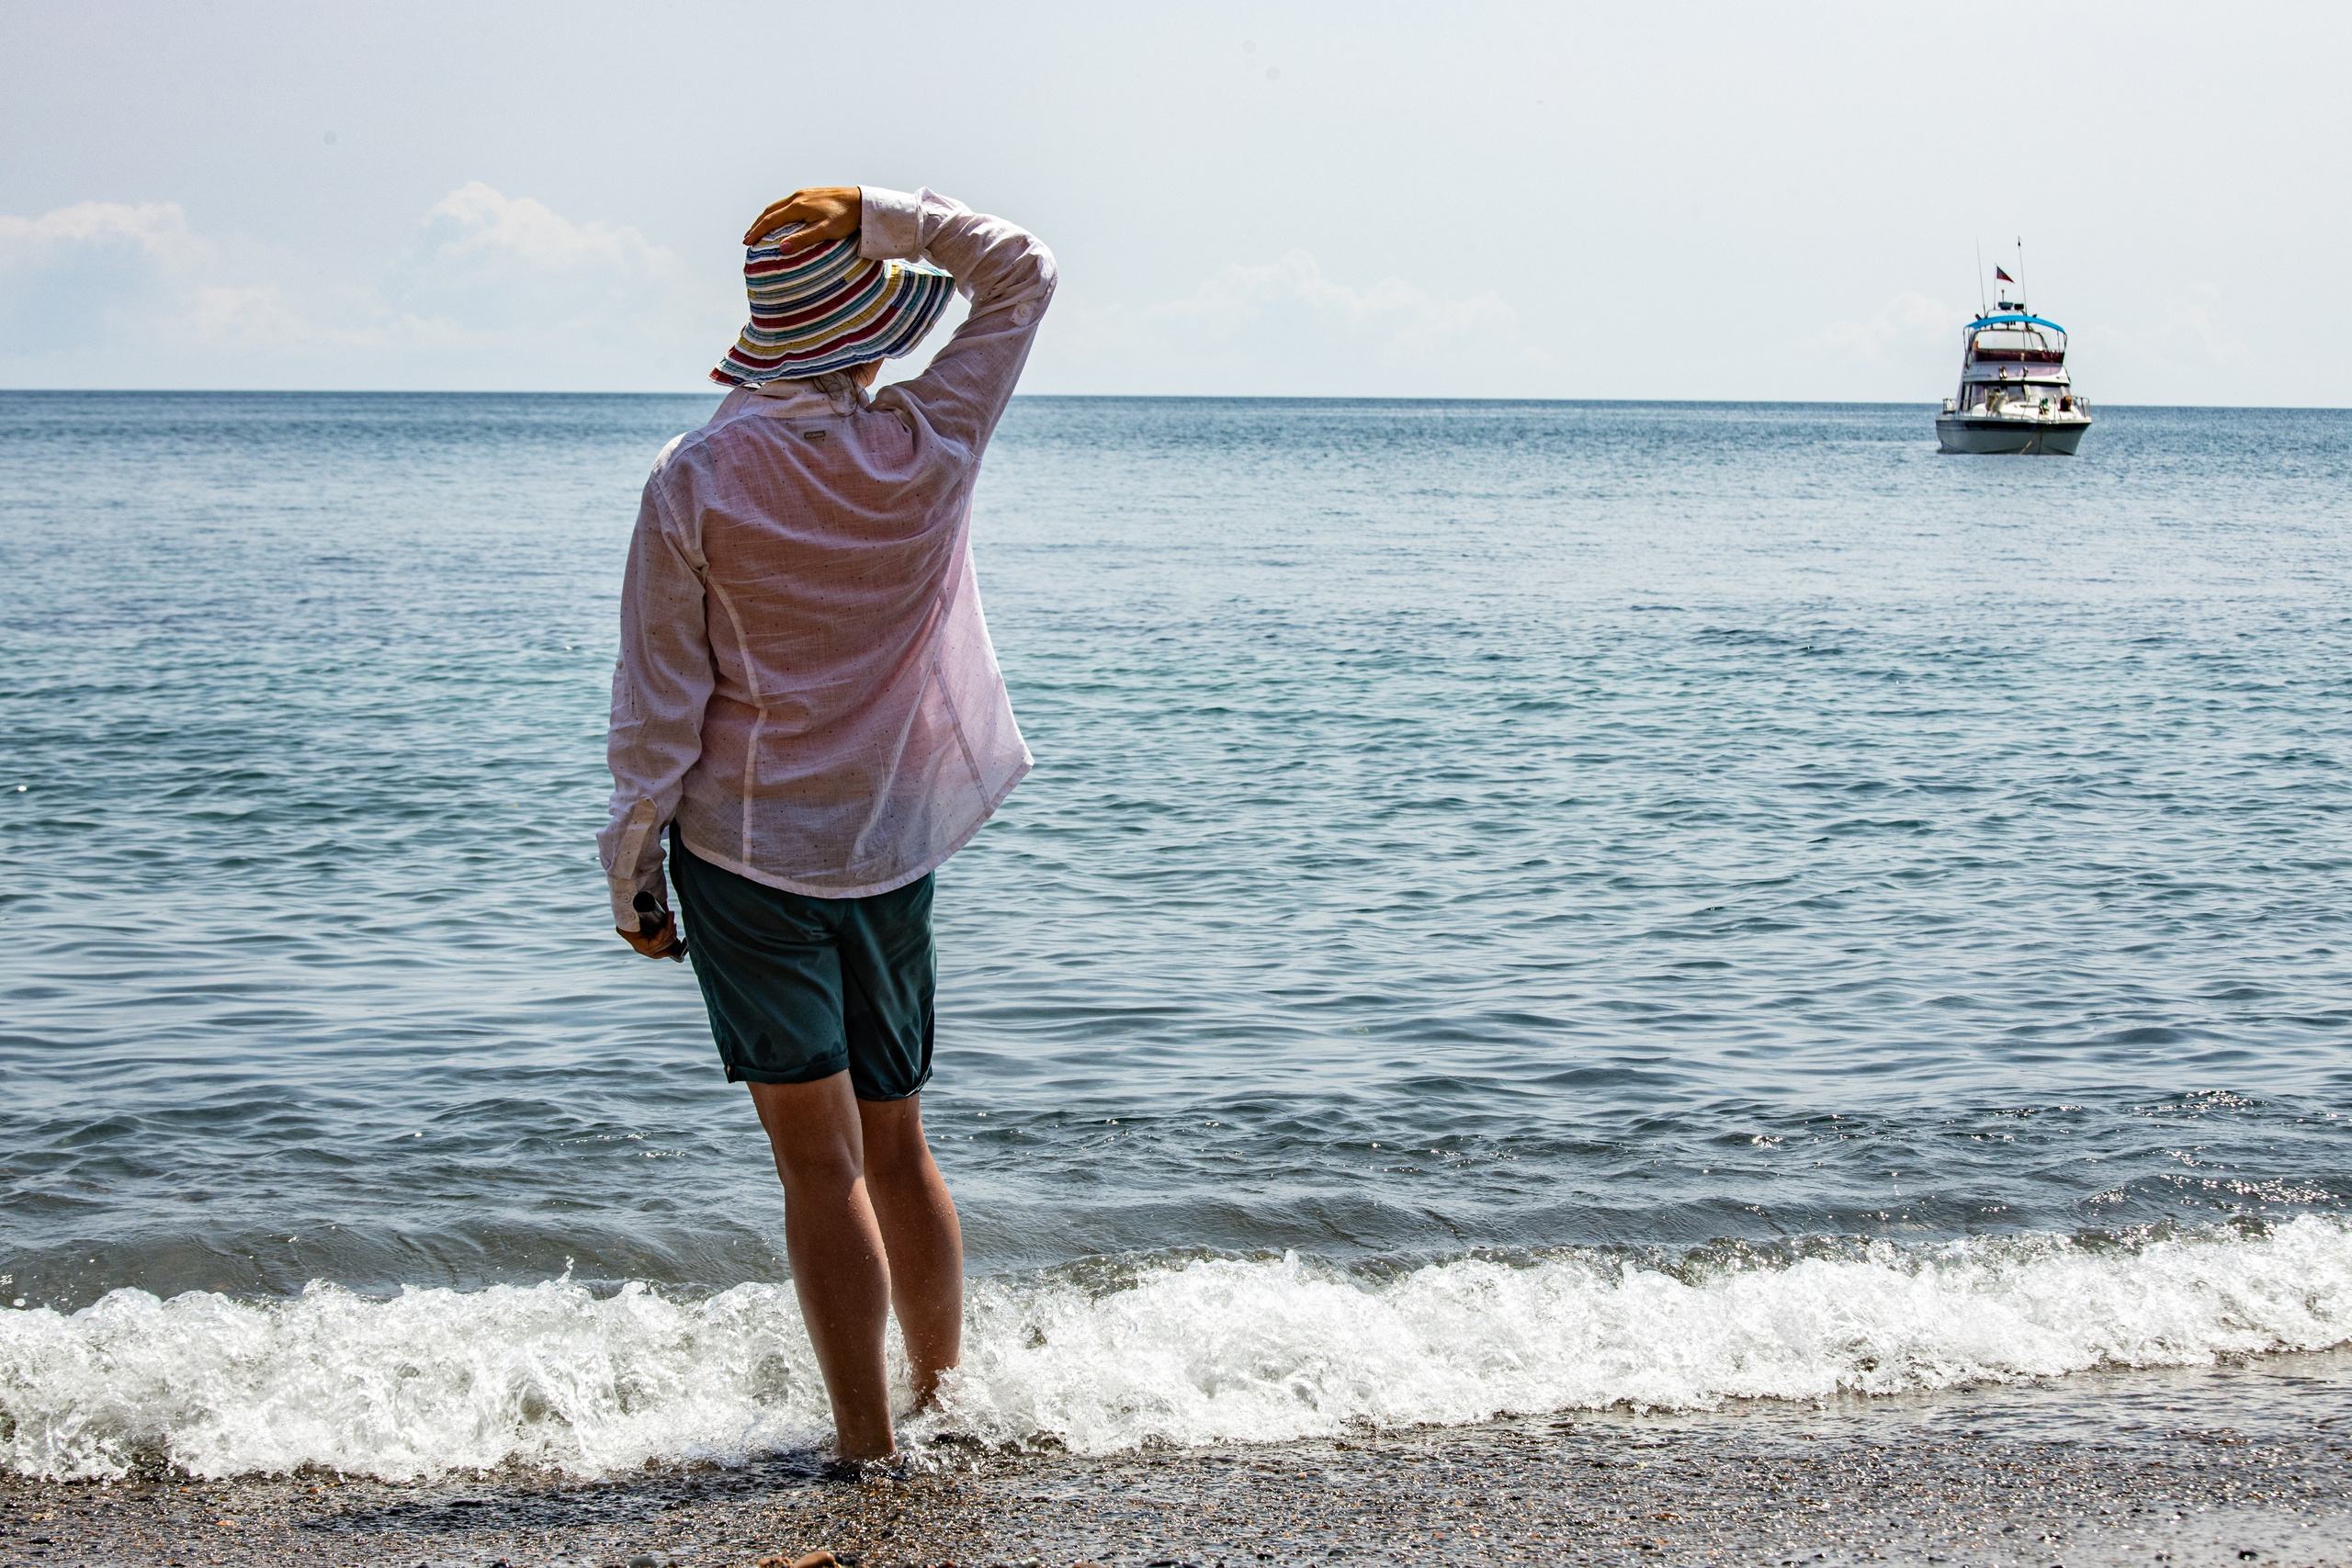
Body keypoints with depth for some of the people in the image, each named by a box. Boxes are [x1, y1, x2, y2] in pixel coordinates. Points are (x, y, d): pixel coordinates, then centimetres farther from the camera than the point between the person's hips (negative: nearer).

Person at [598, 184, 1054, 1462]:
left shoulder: (695, 479, -12)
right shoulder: (928, 446, -7)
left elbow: (660, 702, -9)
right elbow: (1019, 272, 8)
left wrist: (631, 870, 1)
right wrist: (882, 217, -3)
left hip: (746, 853, -3)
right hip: (893, 847, 3)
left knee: (823, 1166, -1)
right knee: (896, 1143, 18)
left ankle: (868, 1446, 2)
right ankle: (945, 1400, 29)